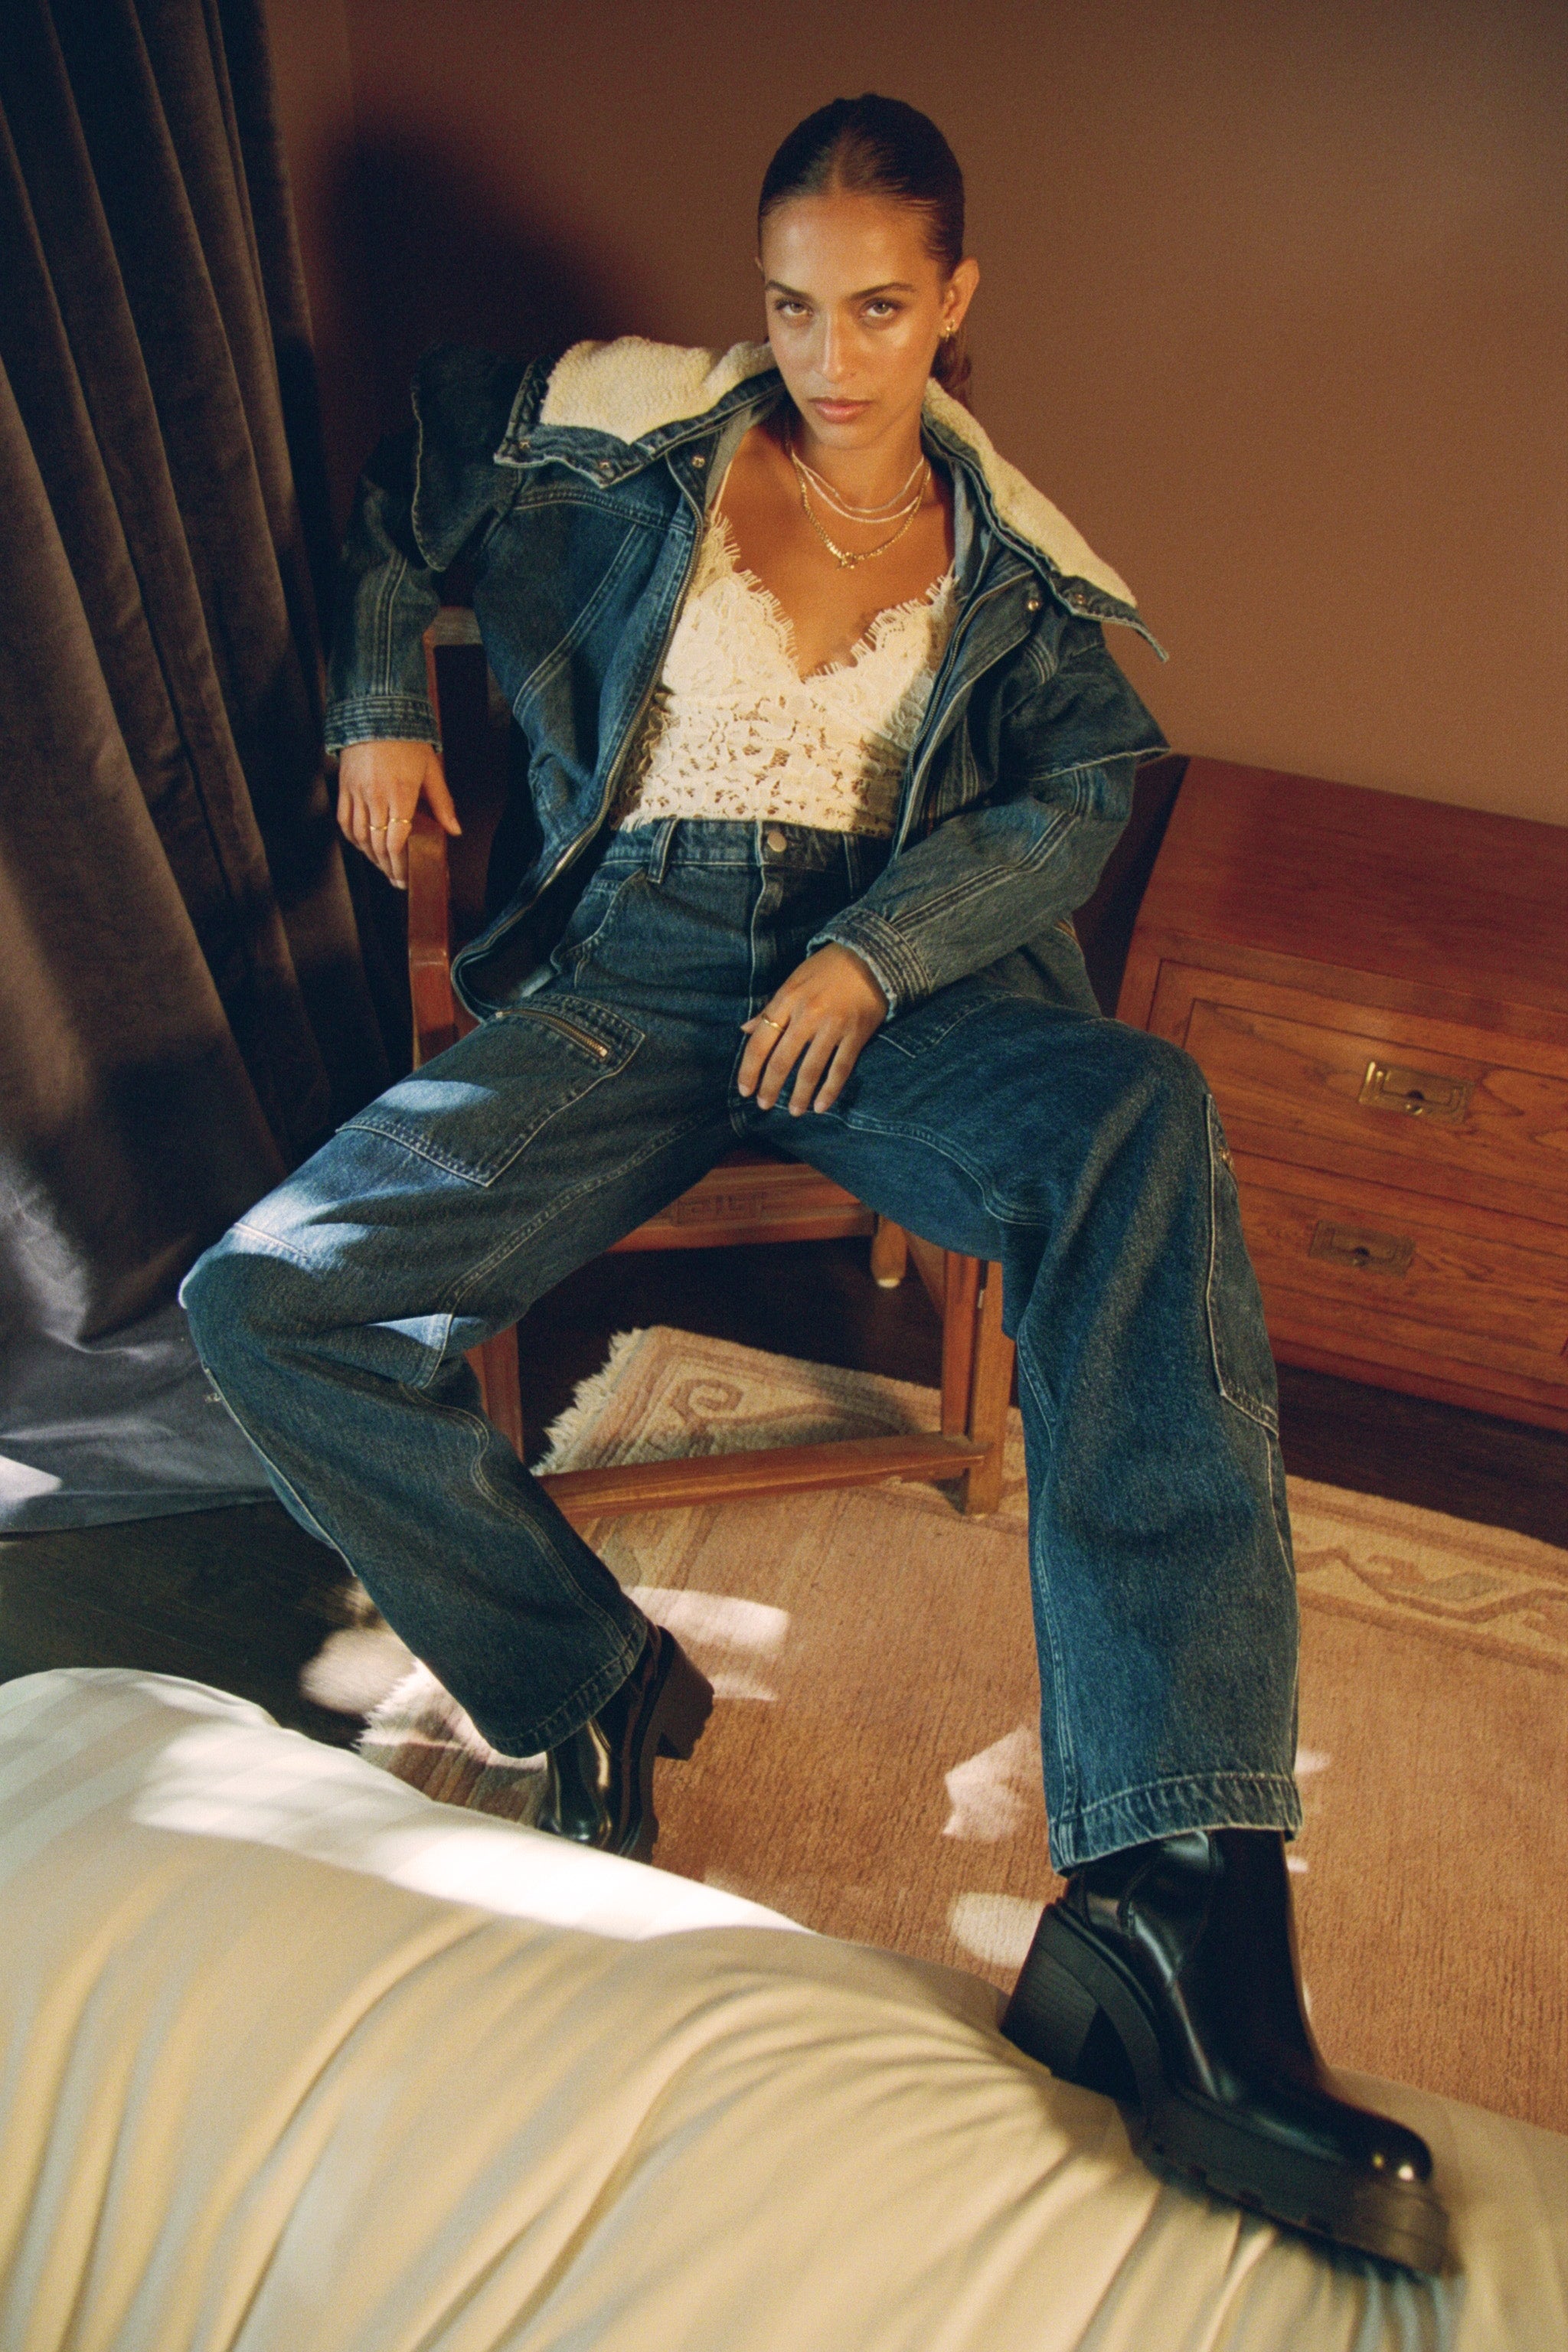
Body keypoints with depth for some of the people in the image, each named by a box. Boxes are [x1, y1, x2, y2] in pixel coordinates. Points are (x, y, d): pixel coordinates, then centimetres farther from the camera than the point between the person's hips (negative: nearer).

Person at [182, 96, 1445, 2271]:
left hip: (899, 973, 0)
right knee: (266, 1300, -21)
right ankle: (591, 1681, -5)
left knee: (1146, 1129, -37)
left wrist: (875, 951, -15)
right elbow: (389, 484, 30)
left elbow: (1086, 787, 2)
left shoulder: (1009, 559, 16)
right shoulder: (628, 434, 15)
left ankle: (1175, 1928, -44)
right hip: (633, 968, 1)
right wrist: (376, 711, 21)